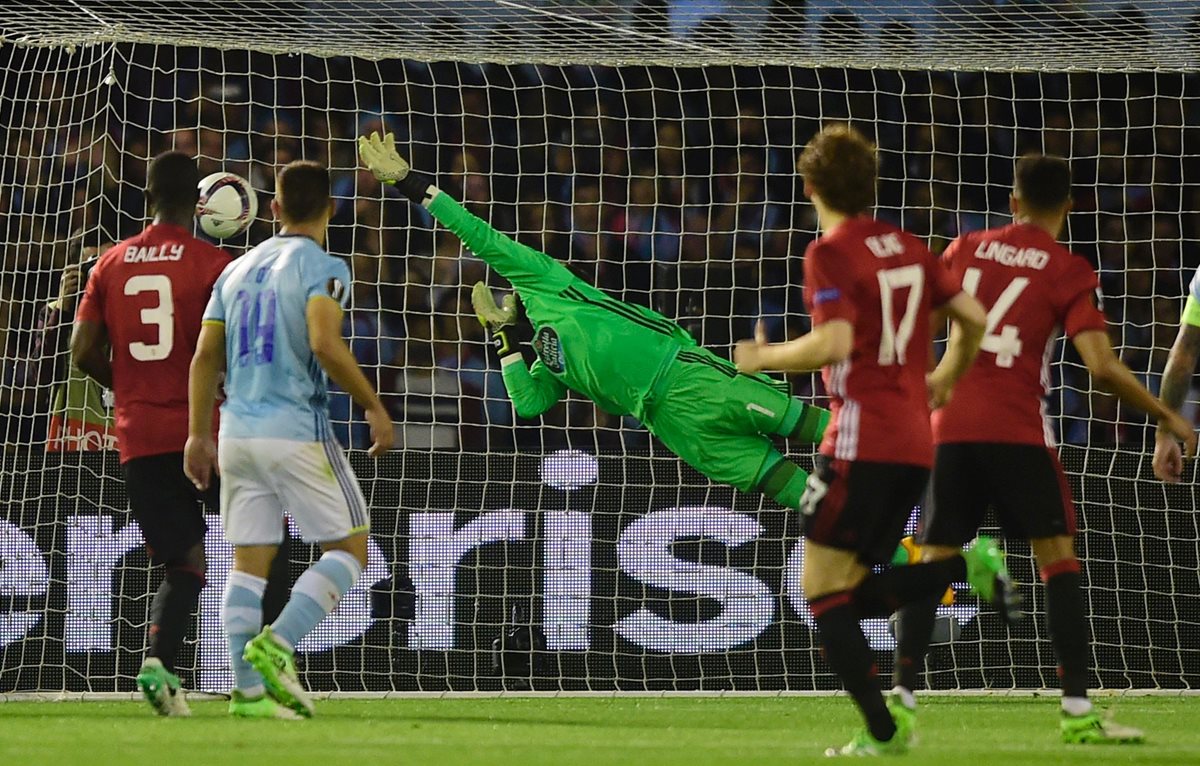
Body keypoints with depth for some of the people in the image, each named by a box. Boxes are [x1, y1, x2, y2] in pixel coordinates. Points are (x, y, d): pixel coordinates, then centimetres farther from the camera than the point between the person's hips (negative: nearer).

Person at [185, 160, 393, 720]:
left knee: (249, 562, 8)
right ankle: (278, 644, -14)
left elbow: (205, 358, 11)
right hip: (298, 431, -6)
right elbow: (325, 345, -21)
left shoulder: (237, 270, 14)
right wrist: (374, 407, -13)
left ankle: (248, 689, 2)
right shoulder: (322, 268, -7)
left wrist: (199, 435, 14)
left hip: (239, 428, 6)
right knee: (350, 547, 4)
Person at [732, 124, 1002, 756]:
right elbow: (973, 317, 16)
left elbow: (834, 343, -21)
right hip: (915, 443, 8)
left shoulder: (830, 253, -8)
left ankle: (882, 730, -10)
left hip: (862, 438, -8)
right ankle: (966, 564, -9)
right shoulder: (905, 247, 15)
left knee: (822, 589, -2)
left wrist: (763, 357, -5)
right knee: (853, 593, 13)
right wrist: (942, 381, 32)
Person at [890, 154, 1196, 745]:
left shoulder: (965, 250, 10)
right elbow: (1102, 367, -10)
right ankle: (1077, 711, -5)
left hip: (951, 427, 4)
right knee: (1058, 558, 1)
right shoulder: (1067, 271, -2)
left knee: (933, 560, 9)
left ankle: (902, 698, 3)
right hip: (1017, 430, -4)